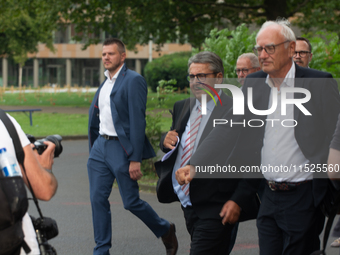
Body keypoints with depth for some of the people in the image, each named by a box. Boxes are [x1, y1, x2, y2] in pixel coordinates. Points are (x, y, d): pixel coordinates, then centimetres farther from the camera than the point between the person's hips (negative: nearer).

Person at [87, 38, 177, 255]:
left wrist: (135, 159, -20)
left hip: (121, 148, -7)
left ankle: (166, 231, 23)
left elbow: (137, 121, -16)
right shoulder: (105, 83, 13)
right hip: (101, 146, 7)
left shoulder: (133, 81, -11)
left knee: (131, 202, -1)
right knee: (98, 199, 3)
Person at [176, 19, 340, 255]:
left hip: (303, 198, -5)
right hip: (269, 197, 5)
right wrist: (195, 164, -6)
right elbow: (228, 128, 5)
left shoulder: (319, 83, -6)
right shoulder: (254, 84, 8)